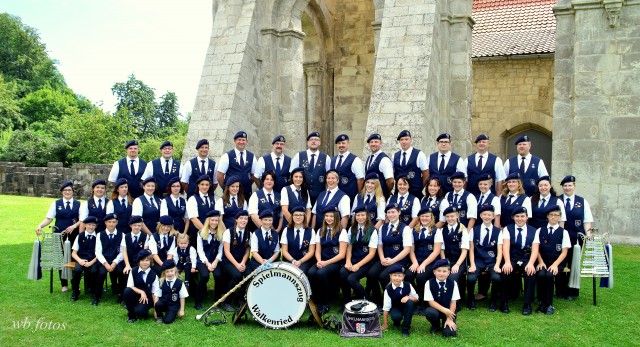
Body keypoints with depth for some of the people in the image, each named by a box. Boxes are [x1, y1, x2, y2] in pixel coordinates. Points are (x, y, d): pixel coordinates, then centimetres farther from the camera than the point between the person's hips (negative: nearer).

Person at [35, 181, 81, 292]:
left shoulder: (78, 204, 6)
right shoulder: (56, 204, 6)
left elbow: (82, 220, 1)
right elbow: (49, 218, 1)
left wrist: (74, 226, -17)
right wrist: (40, 226, -15)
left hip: (73, 235, 0)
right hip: (59, 235, 0)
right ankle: (64, 284, 15)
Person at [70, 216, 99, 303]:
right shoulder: (80, 236, 10)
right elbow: (73, 253, 10)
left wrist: (91, 262, -15)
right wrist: (80, 260, -11)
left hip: (93, 260, -1)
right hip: (81, 259, 1)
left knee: (94, 271, -31)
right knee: (77, 269, -30)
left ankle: (93, 291, -1)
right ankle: (75, 292, -6)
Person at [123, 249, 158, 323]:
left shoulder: (153, 275, -6)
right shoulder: (133, 271, -4)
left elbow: (155, 293, -5)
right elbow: (129, 286, -9)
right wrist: (141, 292, -23)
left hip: (147, 298, -2)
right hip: (135, 295, 2)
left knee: (139, 311, -33)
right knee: (127, 290, -31)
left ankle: (144, 312, 8)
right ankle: (131, 314, -11)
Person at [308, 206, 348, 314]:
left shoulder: (342, 232, -1)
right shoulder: (320, 231, 14)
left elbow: (341, 254, -7)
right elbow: (318, 251, 12)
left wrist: (326, 263, -17)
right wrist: (319, 261, -11)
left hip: (336, 262, -4)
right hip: (323, 261, 4)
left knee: (321, 273, -33)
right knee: (311, 272, -28)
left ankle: (325, 304, -16)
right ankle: (318, 302, -14)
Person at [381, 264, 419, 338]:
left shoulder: (408, 285, -17)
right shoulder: (388, 289, -21)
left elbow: (416, 298, -5)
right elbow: (386, 307, -16)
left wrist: (408, 297, -29)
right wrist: (385, 324, -13)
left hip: (406, 307, 2)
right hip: (395, 308, -2)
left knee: (410, 302, -31)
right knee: (396, 316, -35)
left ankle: (406, 328, -20)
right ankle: (397, 322, 8)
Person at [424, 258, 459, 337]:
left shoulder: (453, 283, -7)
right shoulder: (429, 283, -11)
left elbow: (453, 302, -6)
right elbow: (431, 301, -12)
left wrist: (449, 319, -13)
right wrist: (444, 310, -24)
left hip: (449, 311, 0)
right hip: (436, 309, 0)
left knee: (450, 333, -22)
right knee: (430, 312, -36)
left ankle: (446, 323, 16)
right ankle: (435, 326, 0)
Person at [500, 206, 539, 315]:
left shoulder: (534, 231, 9)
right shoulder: (507, 229, 7)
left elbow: (535, 249, -4)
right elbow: (505, 246, -9)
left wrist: (530, 263, -23)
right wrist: (507, 262, -26)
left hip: (527, 260, 1)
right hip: (512, 259, -1)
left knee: (531, 273, -31)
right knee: (506, 272, -32)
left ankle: (527, 305, -17)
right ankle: (504, 303, -12)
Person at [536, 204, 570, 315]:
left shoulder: (563, 232, 6)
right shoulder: (540, 230, 12)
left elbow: (564, 252, 0)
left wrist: (555, 264, -14)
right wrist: (540, 262, -10)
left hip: (557, 262, -1)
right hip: (543, 262, 1)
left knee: (549, 275, -32)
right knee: (541, 274, -31)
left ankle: (549, 304, -17)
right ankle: (542, 303, -16)